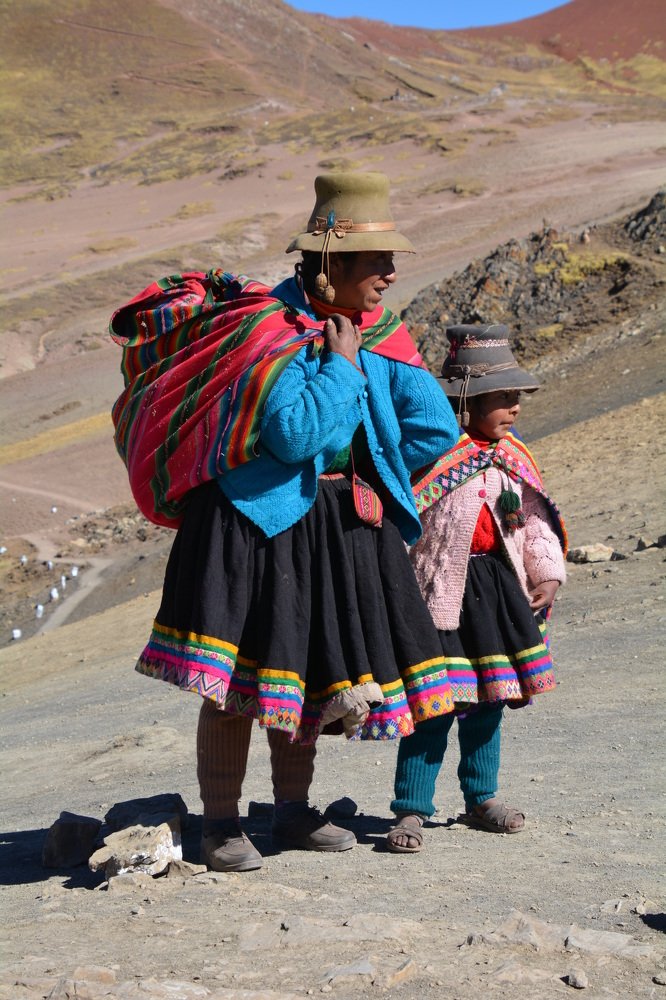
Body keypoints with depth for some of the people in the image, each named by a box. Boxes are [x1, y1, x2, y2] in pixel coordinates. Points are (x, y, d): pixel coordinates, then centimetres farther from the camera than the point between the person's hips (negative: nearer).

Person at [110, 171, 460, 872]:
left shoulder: (379, 338, 6)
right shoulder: (269, 326, -15)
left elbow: (437, 428, 5)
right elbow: (294, 432, -27)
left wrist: (367, 478, 3)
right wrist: (341, 365, -18)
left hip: (340, 527, 7)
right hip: (254, 521, -7)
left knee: (307, 666, 14)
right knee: (236, 673, -4)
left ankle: (293, 812, 26)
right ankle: (220, 826, 7)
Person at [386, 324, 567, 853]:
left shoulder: (514, 458, 8)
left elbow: (536, 519, 14)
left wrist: (547, 575, 3)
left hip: (498, 588, 7)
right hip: (441, 590, -7)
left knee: (487, 700, 16)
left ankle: (481, 799, 31)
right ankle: (411, 810, 3)